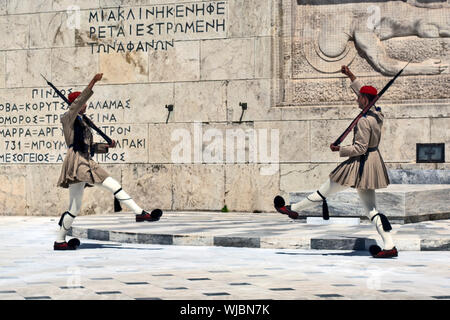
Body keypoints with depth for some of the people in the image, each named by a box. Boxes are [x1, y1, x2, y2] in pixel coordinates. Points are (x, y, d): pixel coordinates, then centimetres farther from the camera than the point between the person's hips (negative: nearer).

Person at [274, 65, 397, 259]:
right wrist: (350, 76, 25)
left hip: (360, 163, -9)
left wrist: (339, 149, -10)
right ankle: (389, 246, 1)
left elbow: (360, 148, -22)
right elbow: (362, 91, 22)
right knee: (371, 208, 8)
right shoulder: (378, 115, 6)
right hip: (374, 161, 9)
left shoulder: (364, 121, -21)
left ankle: (293, 209, 23)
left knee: (325, 191, 7)